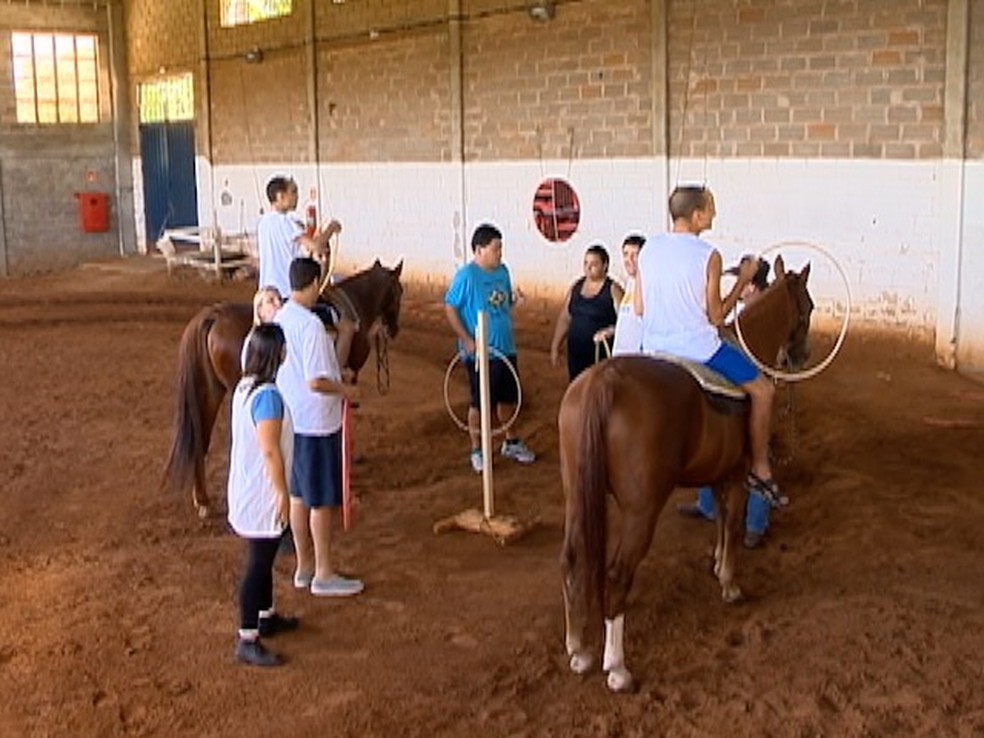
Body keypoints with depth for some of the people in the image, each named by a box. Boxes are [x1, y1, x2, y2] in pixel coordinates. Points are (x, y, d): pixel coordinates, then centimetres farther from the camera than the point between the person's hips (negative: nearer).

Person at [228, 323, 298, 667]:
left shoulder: (246, 387, 6)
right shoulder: (268, 395, -25)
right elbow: (270, 451, -25)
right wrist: (283, 493, -17)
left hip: (250, 490, 10)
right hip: (263, 494, -10)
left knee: (263, 558, 23)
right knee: (258, 563, -2)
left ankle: (265, 616, 39)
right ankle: (247, 641, 5)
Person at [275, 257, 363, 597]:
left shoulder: (280, 319, 5)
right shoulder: (310, 325, -22)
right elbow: (316, 382, -26)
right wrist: (346, 390, -10)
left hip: (292, 420, 9)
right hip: (316, 424, -9)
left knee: (299, 495, 16)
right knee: (321, 501, 3)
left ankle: (304, 567, 28)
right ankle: (324, 575, 13)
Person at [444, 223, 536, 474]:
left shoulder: (502, 271, 7)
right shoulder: (466, 276, -15)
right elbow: (450, 308, -14)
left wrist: (513, 299, -5)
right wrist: (466, 340, -18)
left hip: (506, 349, 7)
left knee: (508, 397, 18)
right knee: (480, 402, 3)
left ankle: (511, 443, 34)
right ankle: (477, 451, 17)